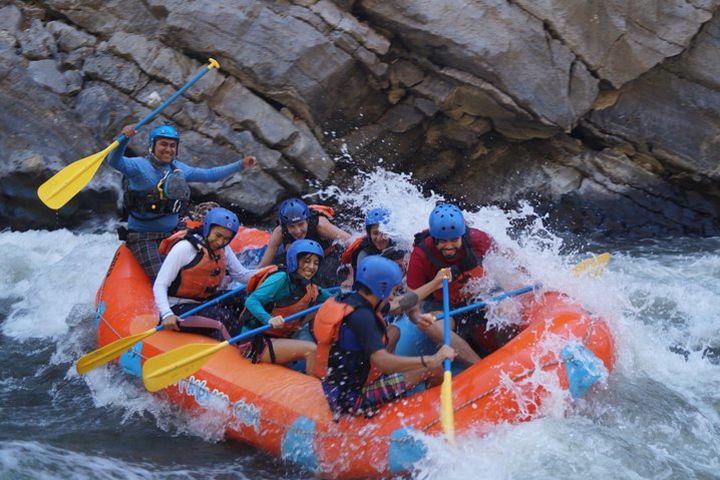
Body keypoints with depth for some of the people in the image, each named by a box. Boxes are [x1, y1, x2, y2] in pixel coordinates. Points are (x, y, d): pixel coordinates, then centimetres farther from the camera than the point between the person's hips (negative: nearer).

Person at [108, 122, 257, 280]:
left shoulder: (178, 169, 10)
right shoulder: (139, 166, -10)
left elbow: (209, 175, 15)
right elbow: (114, 161, -27)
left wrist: (241, 165, 10)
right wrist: (124, 139, -47)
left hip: (172, 234, 6)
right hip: (142, 237, -6)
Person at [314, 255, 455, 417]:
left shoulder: (347, 300, 5)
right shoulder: (361, 316, -24)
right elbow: (381, 361, -39)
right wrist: (432, 360, -41)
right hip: (354, 399, -10)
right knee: (433, 370, -9)